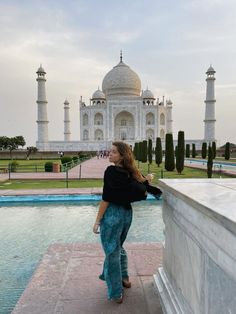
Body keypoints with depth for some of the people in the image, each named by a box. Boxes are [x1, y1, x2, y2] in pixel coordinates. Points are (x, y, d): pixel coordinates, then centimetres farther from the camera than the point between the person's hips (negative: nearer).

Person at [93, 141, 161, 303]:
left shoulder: (111, 171, -17)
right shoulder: (131, 172, 1)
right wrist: (146, 180, 18)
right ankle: (124, 278, 45)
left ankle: (116, 293, 22)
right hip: (127, 213, 7)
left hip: (112, 214, -7)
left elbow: (106, 199, -18)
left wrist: (97, 220, -12)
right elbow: (142, 193, 4)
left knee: (112, 251, 9)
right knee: (118, 247, 28)